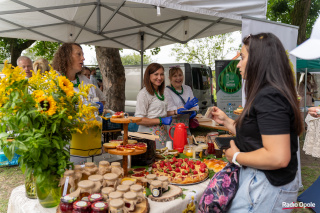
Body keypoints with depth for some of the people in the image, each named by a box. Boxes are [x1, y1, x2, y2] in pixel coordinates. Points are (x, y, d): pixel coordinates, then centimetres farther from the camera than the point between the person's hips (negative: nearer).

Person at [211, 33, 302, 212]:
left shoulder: (269, 97, -23)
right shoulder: (267, 93, 9)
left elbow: (278, 157, -30)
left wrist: (236, 157, -17)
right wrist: (226, 121, 14)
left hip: (267, 187, -10)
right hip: (260, 179, 10)